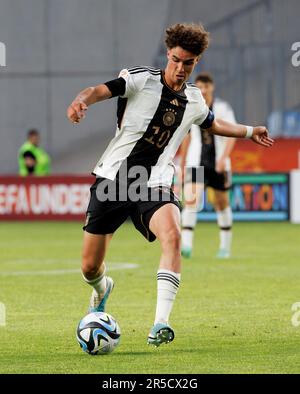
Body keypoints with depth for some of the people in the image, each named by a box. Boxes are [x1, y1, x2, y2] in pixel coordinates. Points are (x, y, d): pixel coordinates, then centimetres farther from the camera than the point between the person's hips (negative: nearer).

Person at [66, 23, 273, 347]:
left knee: (172, 236, -31)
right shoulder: (141, 79, -6)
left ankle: (160, 324, -35)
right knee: (90, 267, 3)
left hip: (153, 186, 2)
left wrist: (249, 132, 37)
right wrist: (81, 101, -44)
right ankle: (102, 289, 43)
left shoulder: (193, 99, 9)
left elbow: (211, 123, 34)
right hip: (112, 180, -2)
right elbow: (101, 90, -23)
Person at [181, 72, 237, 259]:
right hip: (196, 162, 1)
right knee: (191, 200, -17)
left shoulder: (223, 108, -5)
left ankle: (225, 246, 25)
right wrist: (182, 164, 17)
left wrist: (224, 157, -26)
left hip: (219, 163, -1)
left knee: (222, 203, 9)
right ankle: (186, 244, -24)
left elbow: (232, 135, -12)